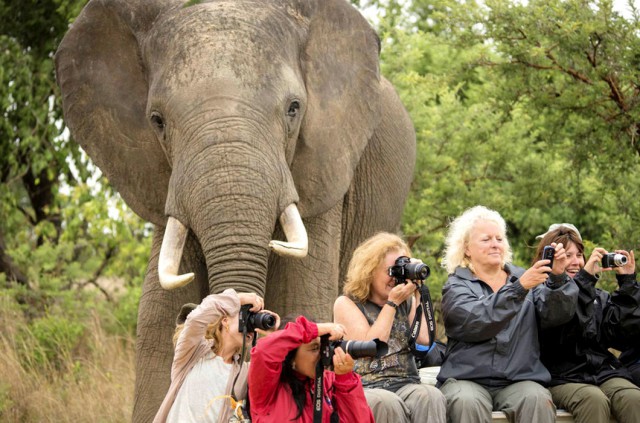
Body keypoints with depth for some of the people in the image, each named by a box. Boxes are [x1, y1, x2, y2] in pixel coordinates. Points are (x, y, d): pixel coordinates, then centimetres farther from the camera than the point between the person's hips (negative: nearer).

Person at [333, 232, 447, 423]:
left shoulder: (407, 302, 19)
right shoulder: (346, 304, 8)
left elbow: (425, 340, 2)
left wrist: (417, 296, 6)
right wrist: (392, 303, -3)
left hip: (406, 385, 3)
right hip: (365, 389, -3)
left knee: (431, 397, -33)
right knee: (387, 403, -39)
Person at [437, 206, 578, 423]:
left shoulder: (524, 277, 15)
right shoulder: (456, 286, 6)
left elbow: (556, 314, 0)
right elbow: (475, 322, -15)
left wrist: (558, 278, -19)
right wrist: (519, 288, -24)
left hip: (520, 379, 2)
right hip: (467, 378, -2)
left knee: (537, 400, -31)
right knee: (467, 402, -35)